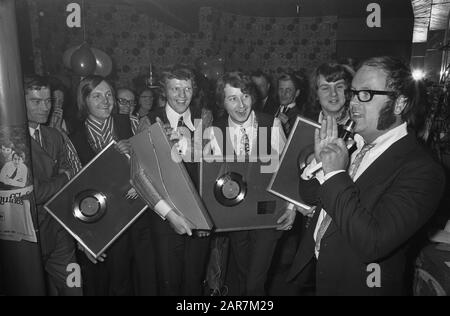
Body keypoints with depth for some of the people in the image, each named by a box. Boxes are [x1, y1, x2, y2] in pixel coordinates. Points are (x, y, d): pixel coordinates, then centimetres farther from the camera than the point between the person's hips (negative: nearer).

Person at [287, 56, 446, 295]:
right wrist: (319, 161, -16)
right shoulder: (353, 144, -2)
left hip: (358, 285, -6)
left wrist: (336, 174, -26)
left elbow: (373, 243, -31)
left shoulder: (421, 171, -22)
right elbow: (309, 195, 3)